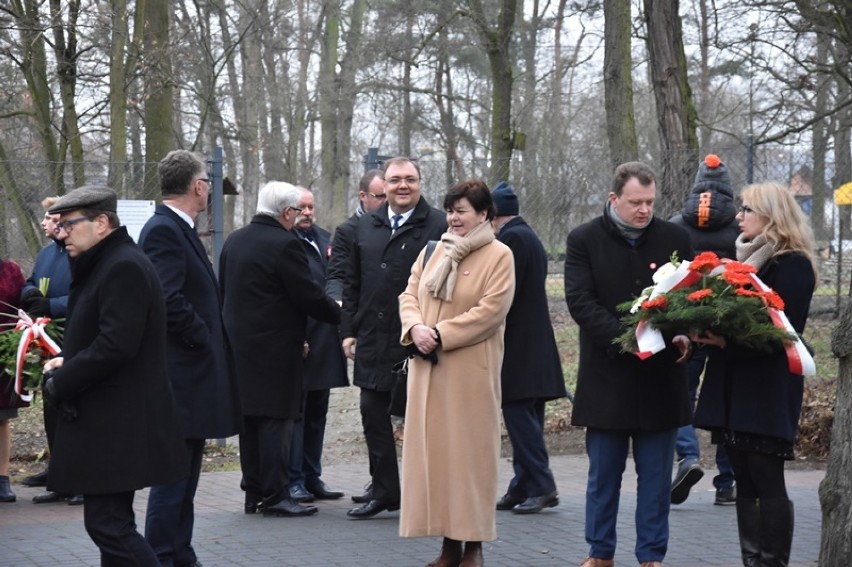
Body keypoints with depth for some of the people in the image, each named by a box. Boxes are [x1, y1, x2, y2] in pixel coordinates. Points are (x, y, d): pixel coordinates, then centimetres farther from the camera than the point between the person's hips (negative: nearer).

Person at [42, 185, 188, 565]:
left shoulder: (124, 267, -16)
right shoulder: (105, 264, 16)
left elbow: (115, 345, -24)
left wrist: (60, 385, -14)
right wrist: (68, 362, 5)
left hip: (116, 424, -11)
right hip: (110, 422, 11)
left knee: (107, 523, -12)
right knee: (112, 522, 13)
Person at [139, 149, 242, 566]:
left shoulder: (178, 229, 16)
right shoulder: (163, 231, -16)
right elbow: (169, 300, -25)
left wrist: (208, 339, 12)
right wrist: (204, 340, -15)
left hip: (191, 373, 11)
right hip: (180, 373, -11)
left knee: (184, 472, 15)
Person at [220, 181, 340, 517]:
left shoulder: (233, 241, 10)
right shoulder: (285, 244, -15)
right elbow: (308, 296, -14)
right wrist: (339, 314, 3)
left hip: (240, 347, 8)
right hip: (275, 348, -8)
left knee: (250, 420, 12)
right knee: (276, 421, -5)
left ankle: (253, 493, 16)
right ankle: (275, 497, -6)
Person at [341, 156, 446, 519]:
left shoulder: (438, 227, -6)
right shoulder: (366, 226, 12)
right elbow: (353, 282, 15)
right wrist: (349, 330, 10)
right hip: (373, 339, 6)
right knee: (373, 413, 8)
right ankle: (384, 490, 18)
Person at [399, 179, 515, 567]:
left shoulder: (499, 256, -5)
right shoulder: (433, 252, 13)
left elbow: (490, 311, -14)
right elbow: (409, 295, 12)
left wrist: (441, 335, -16)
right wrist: (416, 327, -9)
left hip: (470, 371, -6)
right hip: (427, 369, 6)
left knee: (469, 450, -2)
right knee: (433, 448, 5)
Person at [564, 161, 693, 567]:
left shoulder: (675, 240, 4)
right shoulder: (584, 240, -2)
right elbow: (579, 301, -11)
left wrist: (685, 335, -15)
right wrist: (626, 337, -23)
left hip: (660, 377, 1)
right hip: (607, 377, -1)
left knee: (655, 474, 6)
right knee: (603, 473, 7)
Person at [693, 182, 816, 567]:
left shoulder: (792, 264, -9)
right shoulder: (745, 256, 17)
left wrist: (728, 341, -22)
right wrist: (706, 332, -2)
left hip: (767, 391, -8)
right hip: (734, 388, 8)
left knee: (767, 480, -6)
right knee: (744, 481, 9)